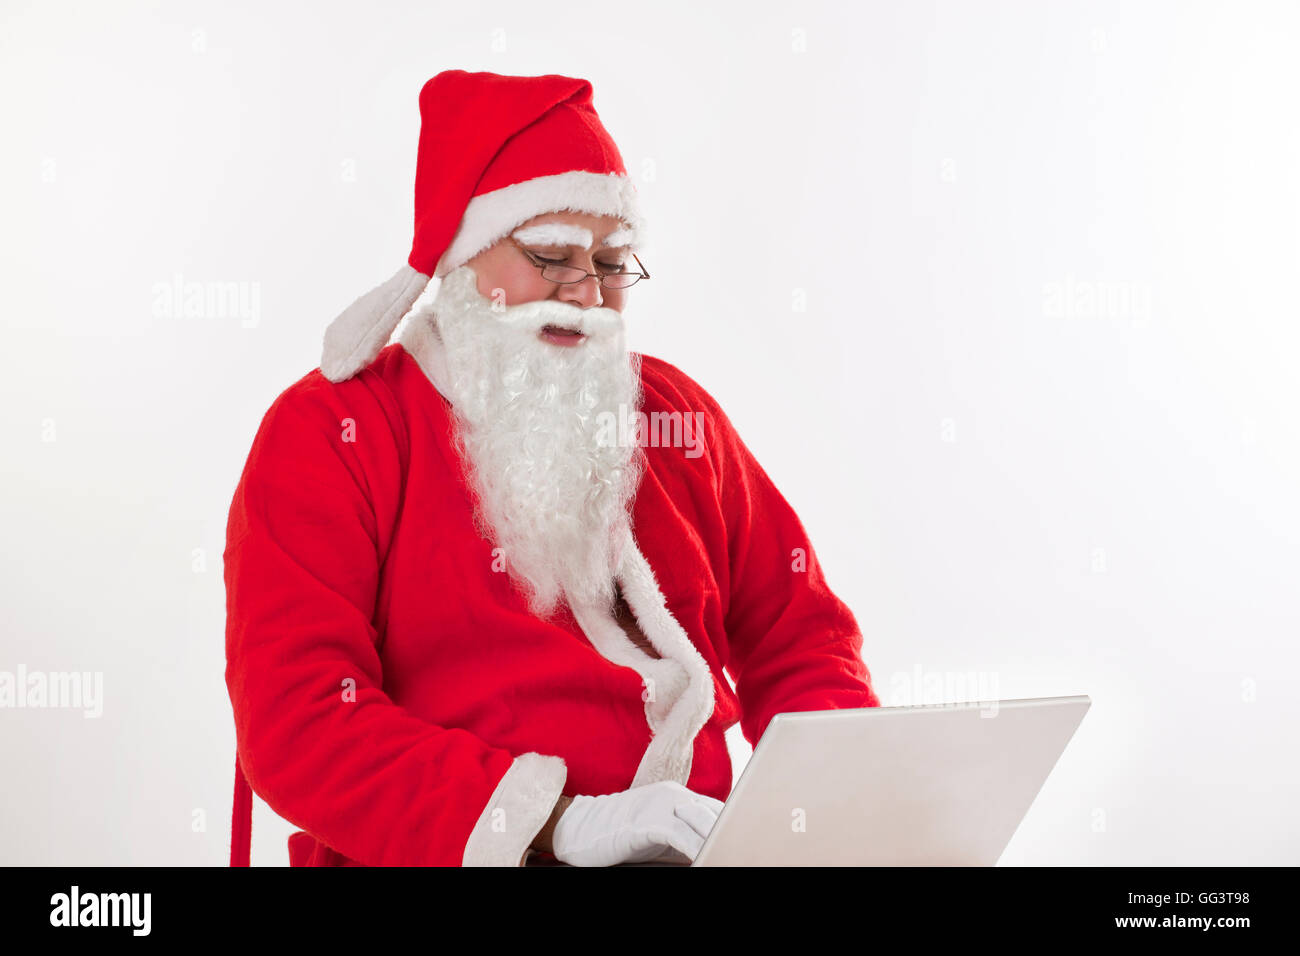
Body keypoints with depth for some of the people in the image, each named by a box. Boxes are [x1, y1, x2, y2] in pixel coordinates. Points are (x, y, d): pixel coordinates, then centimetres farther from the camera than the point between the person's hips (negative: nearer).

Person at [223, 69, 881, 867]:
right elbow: (296, 724, -9)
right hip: (441, 858, -5)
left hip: (694, 846, 5)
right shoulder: (331, 434, 1)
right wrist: (560, 824, -19)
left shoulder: (675, 412, 17)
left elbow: (797, 637, 21)